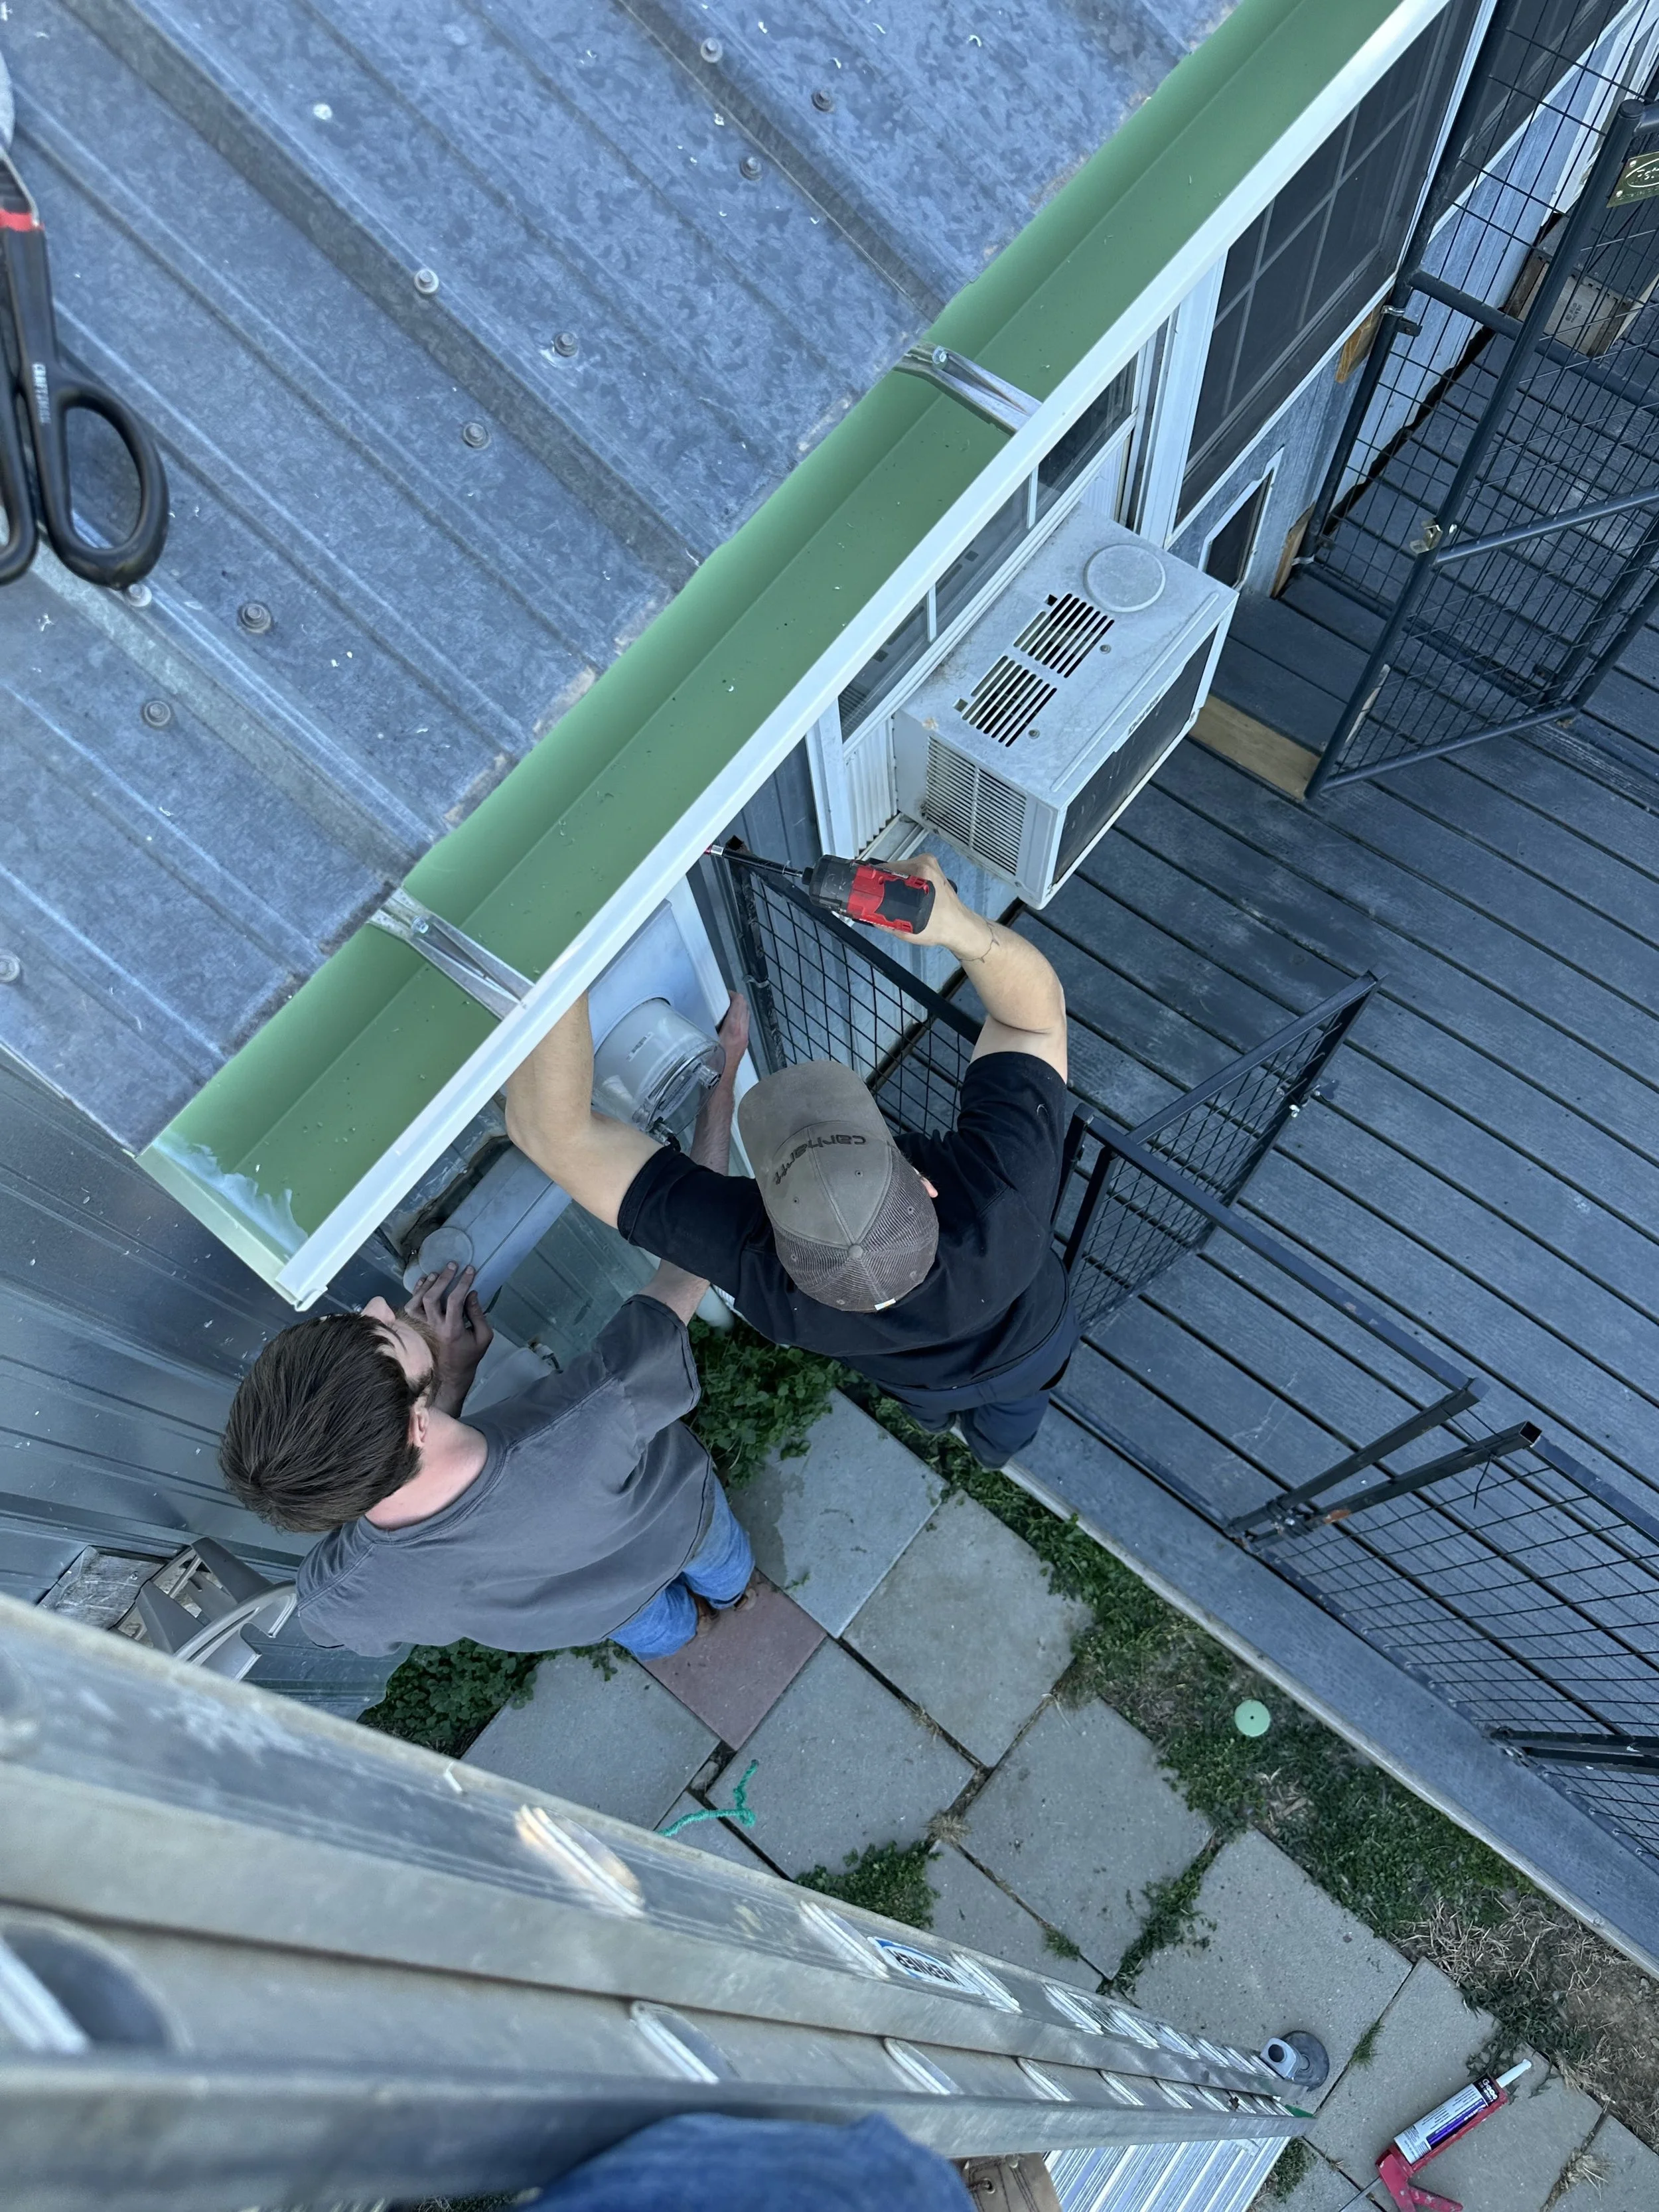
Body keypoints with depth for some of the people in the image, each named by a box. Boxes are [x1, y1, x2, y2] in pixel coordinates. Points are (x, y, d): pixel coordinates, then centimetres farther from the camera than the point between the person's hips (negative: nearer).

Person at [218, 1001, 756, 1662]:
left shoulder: (339, 1600, -44)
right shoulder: (600, 1414, -55)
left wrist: (448, 1384, -25)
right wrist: (726, 1066, -23)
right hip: (674, 1522, -1)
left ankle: (677, 1627, 75)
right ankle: (725, 1593, 74)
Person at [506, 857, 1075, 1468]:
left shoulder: (768, 1278, -51)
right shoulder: (1003, 1203, -52)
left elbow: (553, 1131, -54)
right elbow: (1038, 1009, -40)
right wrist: (956, 925, -63)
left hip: (918, 1381, 0)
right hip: (1027, 1348, 0)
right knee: (1008, 1418, 38)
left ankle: (936, 1416, 74)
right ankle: (994, 1447, 72)